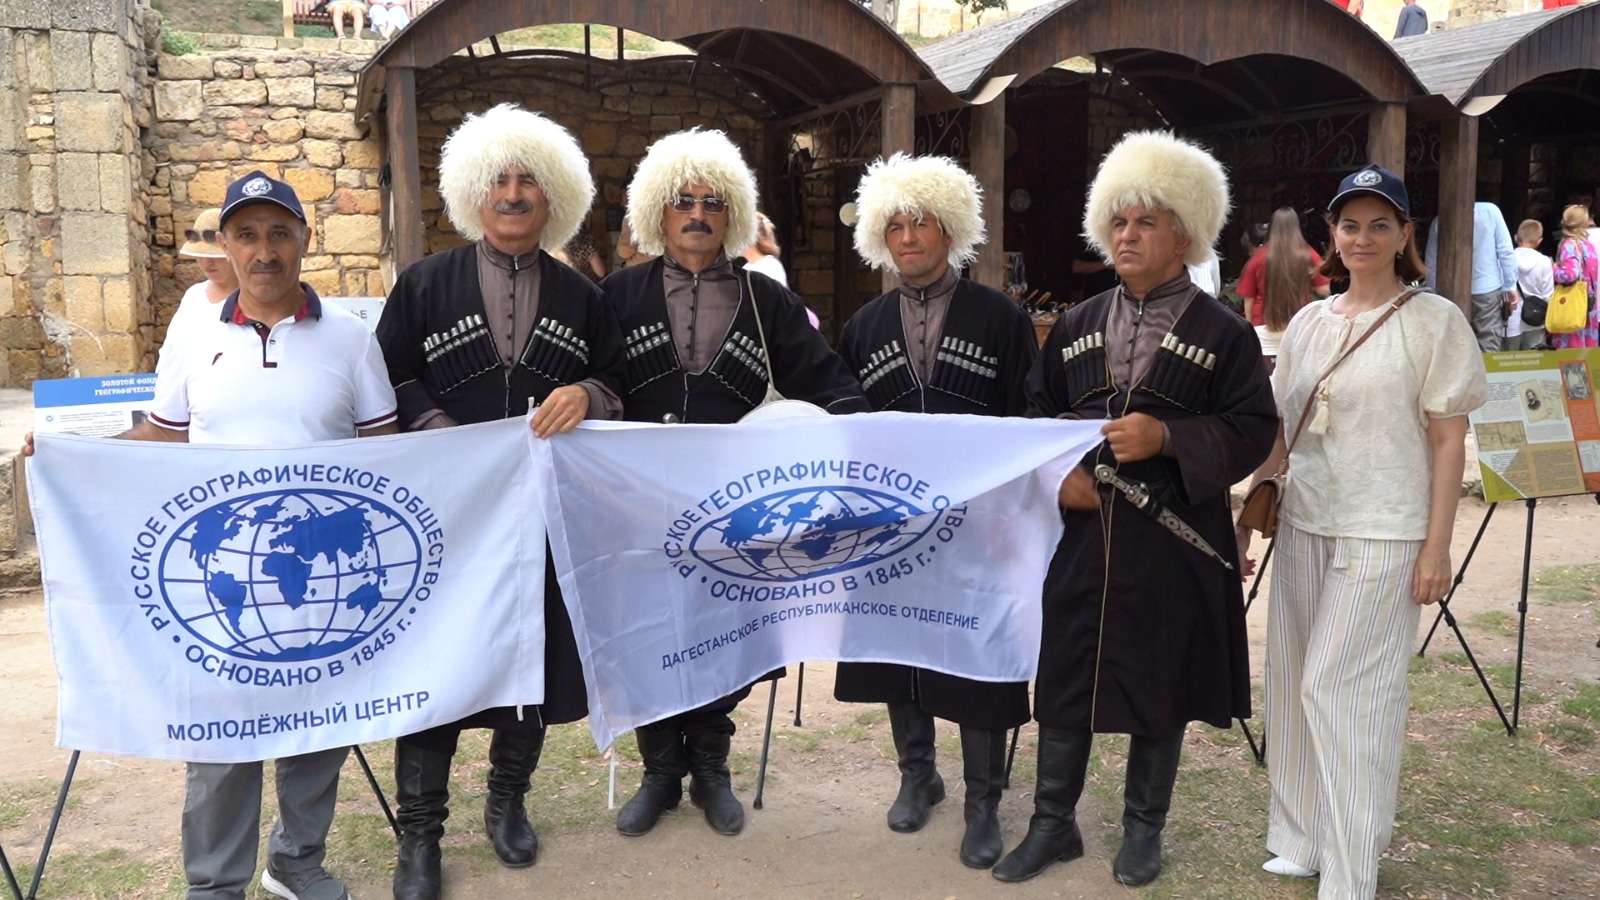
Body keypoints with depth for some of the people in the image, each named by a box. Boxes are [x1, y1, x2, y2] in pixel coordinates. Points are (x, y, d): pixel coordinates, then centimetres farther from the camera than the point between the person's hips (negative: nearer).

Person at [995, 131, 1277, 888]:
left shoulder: (1224, 334, -1)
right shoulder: (1076, 326, 10)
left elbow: (1252, 429, -6)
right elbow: (1033, 418, 11)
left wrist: (1166, 438, -20)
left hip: (1173, 542, -3)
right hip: (1079, 532, 3)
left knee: (1161, 686, 9)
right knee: (1065, 679, 9)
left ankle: (1143, 829, 27)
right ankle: (1053, 823, 24)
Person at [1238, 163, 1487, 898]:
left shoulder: (1434, 320, -5)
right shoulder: (1309, 322, 8)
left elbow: (1448, 440, -7)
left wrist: (1437, 547, -11)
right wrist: (1246, 517, 10)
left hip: (1382, 533, -5)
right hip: (1304, 525, 5)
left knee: (1344, 688, -3)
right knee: (1297, 685, 10)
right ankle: (1304, 840, 26)